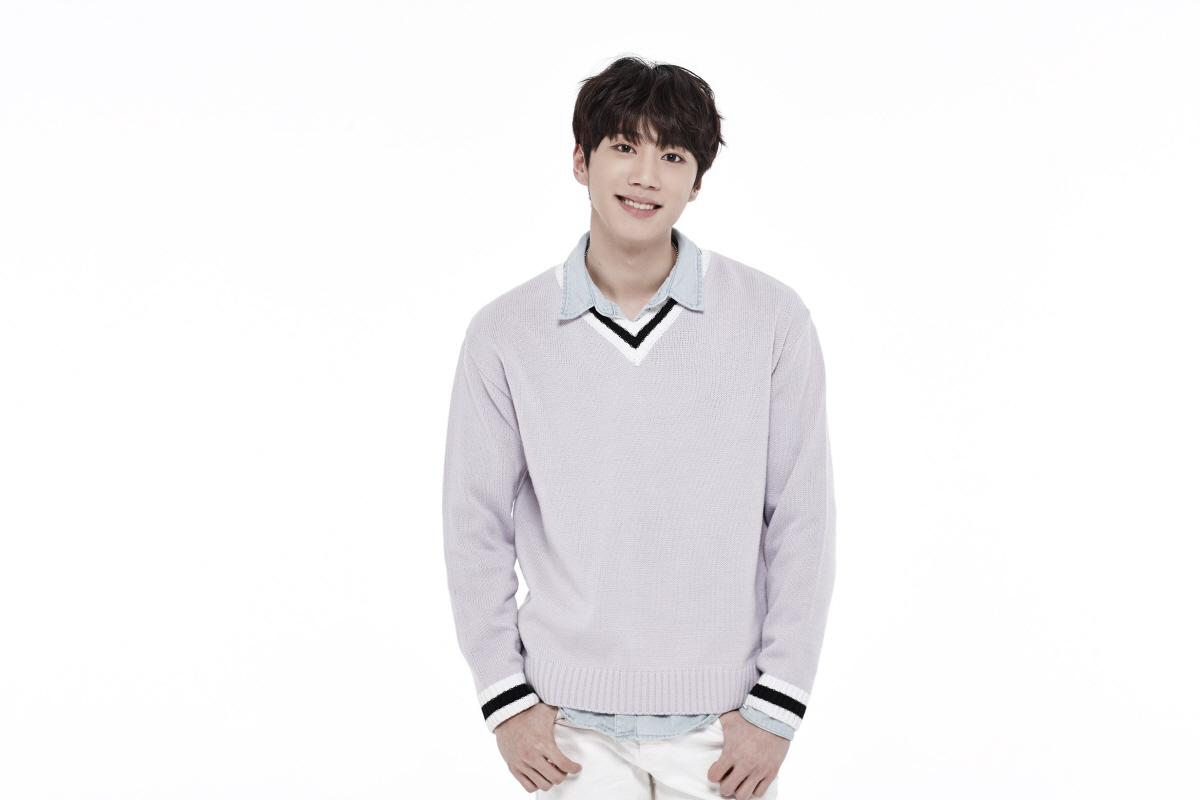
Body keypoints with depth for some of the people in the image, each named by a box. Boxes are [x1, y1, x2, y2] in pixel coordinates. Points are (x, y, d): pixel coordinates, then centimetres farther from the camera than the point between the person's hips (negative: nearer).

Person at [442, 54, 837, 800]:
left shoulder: (772, 319, -5)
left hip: (720, 720, 0)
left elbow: (803, 521, -3)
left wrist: (777, 709, -4)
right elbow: (476, 524, 3)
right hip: (573, 724, 1)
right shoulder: (505, 334, -3)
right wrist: (505, 698, 1)